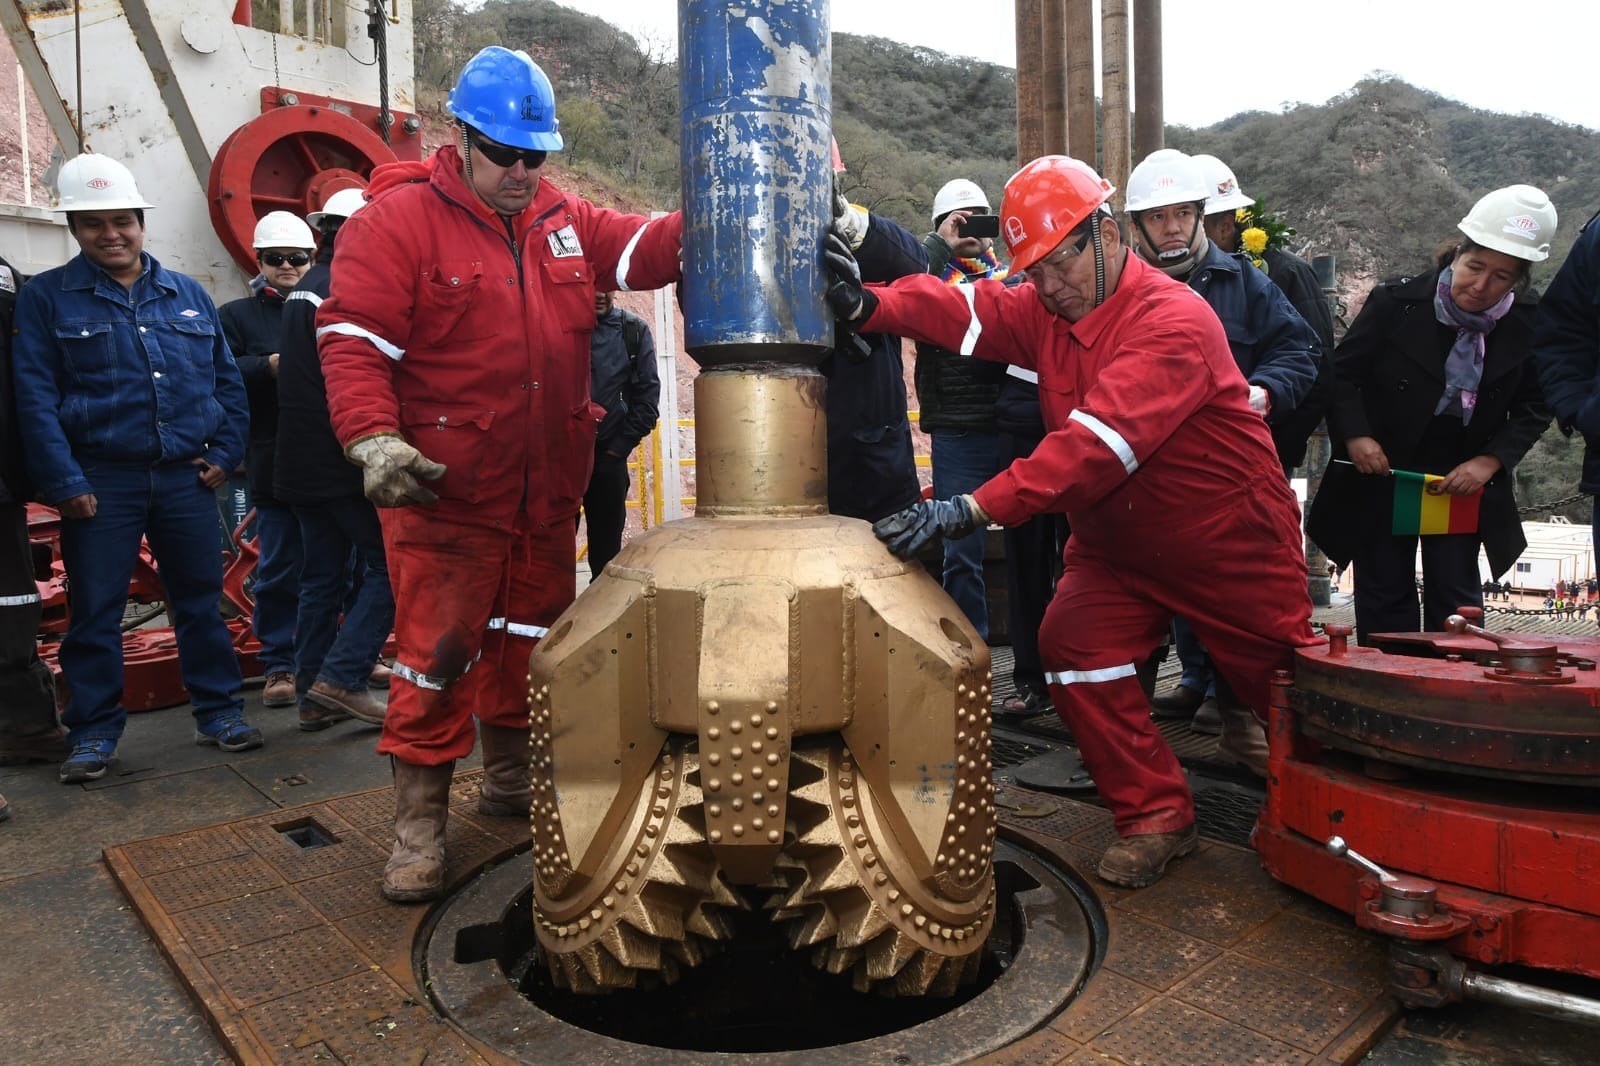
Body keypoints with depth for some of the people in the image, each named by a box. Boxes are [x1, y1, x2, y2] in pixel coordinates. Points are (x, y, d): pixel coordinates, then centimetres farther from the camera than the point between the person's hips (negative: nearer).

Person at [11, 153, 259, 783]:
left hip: (186, 477, 2)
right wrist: (63, 483, -11)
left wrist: (225, 452, 2)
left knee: (200, 599, 8)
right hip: (100, 482, -2)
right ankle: (93, 732, 17)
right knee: (94, 611, 4)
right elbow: (35, 399, -4)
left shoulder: (187, 295, 11)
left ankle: (219, 712, 19)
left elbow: (227, 381, 13)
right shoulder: (45, 298, 3)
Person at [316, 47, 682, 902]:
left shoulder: (562, 219, 11)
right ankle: (419, 822, 13)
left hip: (549, 493, 6)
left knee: (531, 638, 18)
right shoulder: (399, 219, -6)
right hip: (445, 490, -6)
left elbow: (644, 249, 6)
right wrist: (375, 439, -25)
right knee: (438, 651, -3)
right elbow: (352, 340, -12)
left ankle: (510, 780, 39)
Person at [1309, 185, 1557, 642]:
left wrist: (1490, 460, -12)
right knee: (1384, 602, 5)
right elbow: (1342, 371, -6)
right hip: (1381, 472, -1)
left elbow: (1535, 407, 2)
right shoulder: (1397, 301, -12)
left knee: (1456, 601, 7)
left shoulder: (1530, 323, -6)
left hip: (1464, 480, 2)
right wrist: (1355, 435, -19)